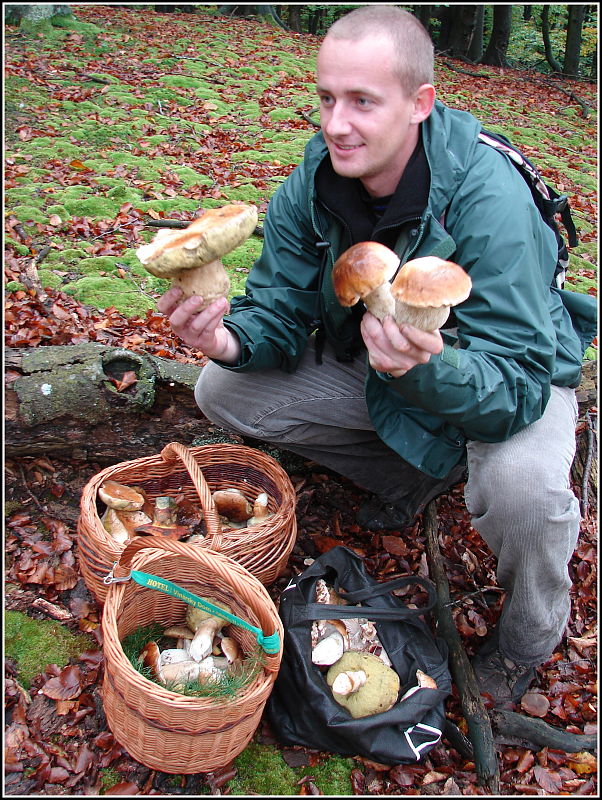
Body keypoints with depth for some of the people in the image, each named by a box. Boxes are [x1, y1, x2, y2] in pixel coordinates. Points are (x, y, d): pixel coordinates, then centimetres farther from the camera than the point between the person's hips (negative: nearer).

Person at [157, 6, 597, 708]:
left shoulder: (489, 200, -32)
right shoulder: (313, 183, -16)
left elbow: (517, 384, -34)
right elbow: (280, 308, -11)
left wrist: (429, 367, -55)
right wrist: (232, 339, -35)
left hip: (515, 373, -4)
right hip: (371, 363, 5)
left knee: (521, 486, -38)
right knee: (223, 390, -5)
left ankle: (529, 637, 1)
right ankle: (410, 475, 10)